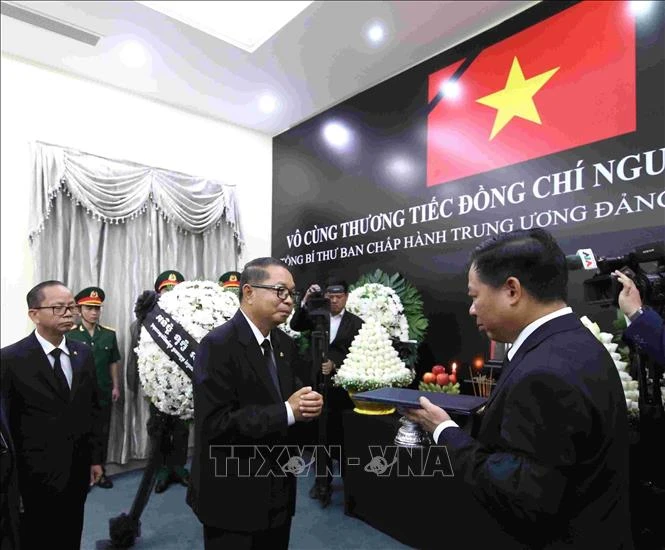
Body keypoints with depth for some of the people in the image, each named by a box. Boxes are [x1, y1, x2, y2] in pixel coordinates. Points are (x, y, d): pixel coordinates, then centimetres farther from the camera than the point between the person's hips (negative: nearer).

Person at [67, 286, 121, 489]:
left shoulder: (109, 334, 3)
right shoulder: (69, 334, -7)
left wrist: (116, 386, 5)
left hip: (104, 392, 3)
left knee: (103, 433, 11)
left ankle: (100, 471, 25)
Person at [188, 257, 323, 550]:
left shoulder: (284, 344, 3)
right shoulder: (218, 345, -21)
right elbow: (215, 424, -26)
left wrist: (307, 403, -12)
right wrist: (287, 412, -26)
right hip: (234, 498, -7)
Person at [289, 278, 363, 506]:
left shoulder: (356, 323, -5)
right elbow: (295, 325, -8)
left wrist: (335, 365, -23)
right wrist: (305, 301, -20)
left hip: (343, 385, -2)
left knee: (344, 434, 9)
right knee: (323, 433, 12)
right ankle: (323, 480, 25)